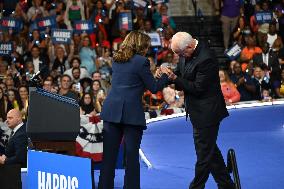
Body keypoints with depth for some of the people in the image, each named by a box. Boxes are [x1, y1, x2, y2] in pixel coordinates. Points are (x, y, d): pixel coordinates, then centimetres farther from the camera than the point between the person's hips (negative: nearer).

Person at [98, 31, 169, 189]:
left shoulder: (117, 59, 13)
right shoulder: (141, 61, -7)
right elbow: (154, 88, -2)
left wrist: (153, 75, 24)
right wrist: (165, 75, 14)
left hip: (112, 110, 5)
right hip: (132, 113, -5)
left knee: (109, 154, 7)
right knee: (132, 155, 1)